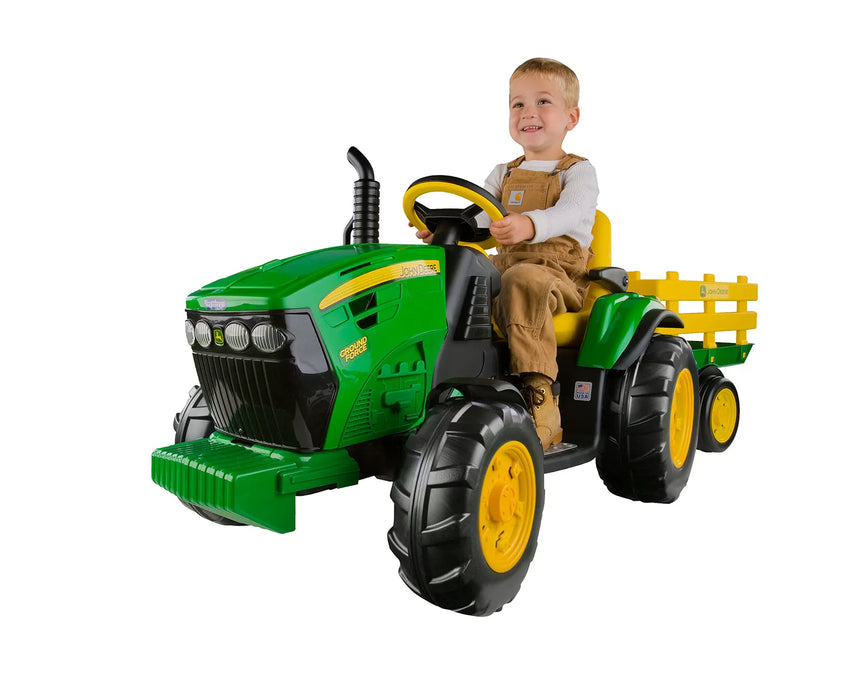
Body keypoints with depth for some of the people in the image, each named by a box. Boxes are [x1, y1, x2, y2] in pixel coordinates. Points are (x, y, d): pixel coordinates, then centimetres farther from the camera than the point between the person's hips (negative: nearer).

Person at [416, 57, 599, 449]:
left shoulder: (578, 172, 5)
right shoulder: (503, 175, 23)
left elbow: (570, 214, -17)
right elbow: (478, 219, 10)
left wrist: (529, 225, -40)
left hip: (559, 273, -5)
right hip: (503, 264, 6)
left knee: (524, 280, -39)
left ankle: (537, 397, -42)